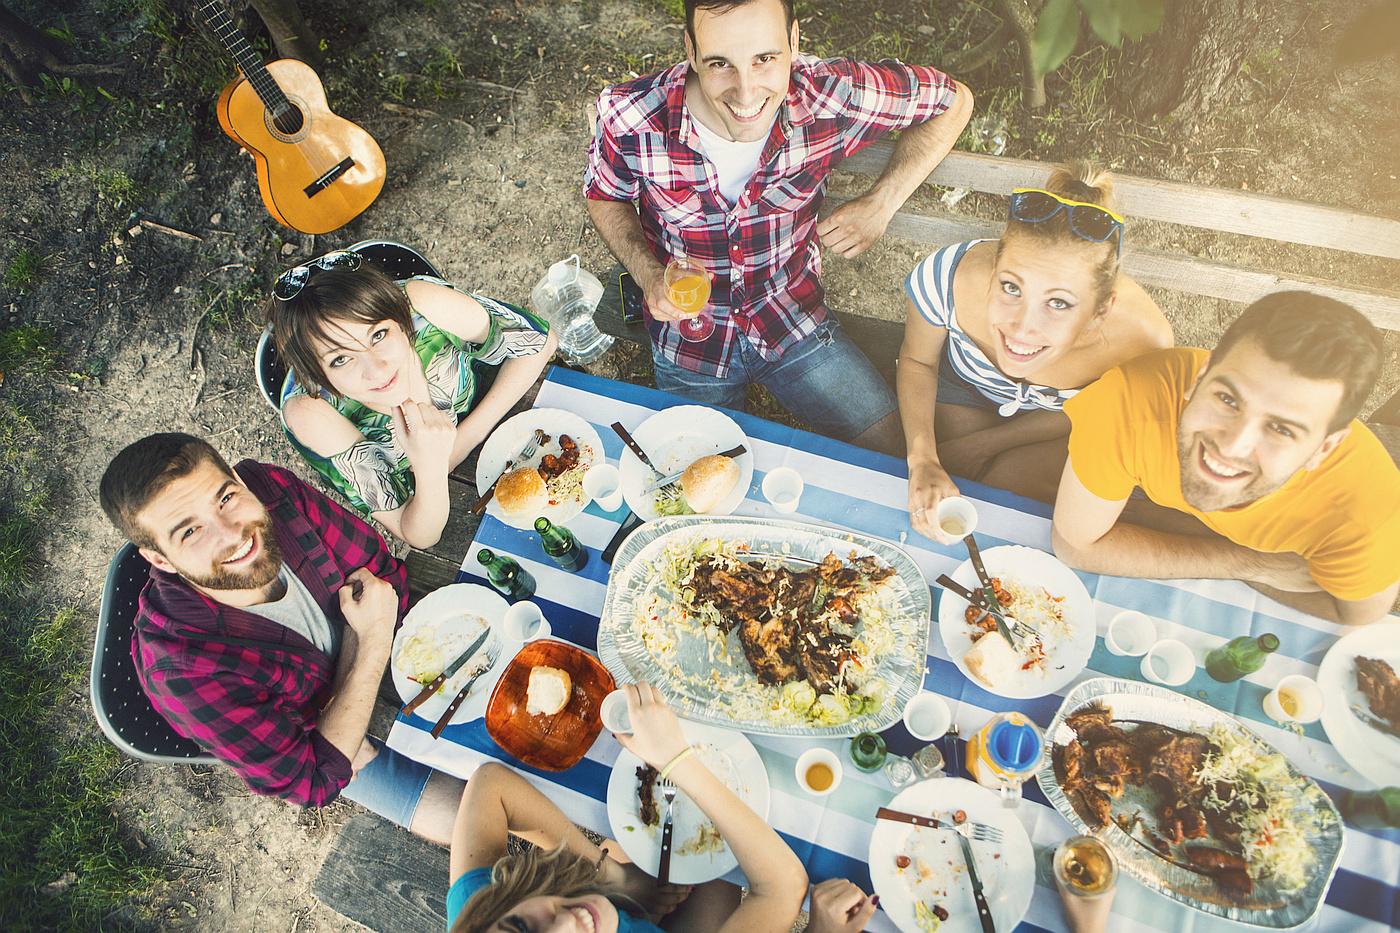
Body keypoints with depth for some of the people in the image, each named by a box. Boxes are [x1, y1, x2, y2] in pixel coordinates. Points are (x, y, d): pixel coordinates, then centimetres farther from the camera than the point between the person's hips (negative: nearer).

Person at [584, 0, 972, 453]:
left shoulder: (831, 95, -25)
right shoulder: (630, 117, -25)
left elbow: (954, 99, -6)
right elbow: (604, 196, -3)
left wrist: (881, 203, -16)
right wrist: (648, 274, -21)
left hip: (796, 322, 1)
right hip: (690, 338, 0)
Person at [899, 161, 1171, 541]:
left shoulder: (1142, 341, -39)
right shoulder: (950, 276, -42)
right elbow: (917, 361, -18)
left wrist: (982, 445, -12)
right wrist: (923, 460, -32)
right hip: (964, 387, 0)